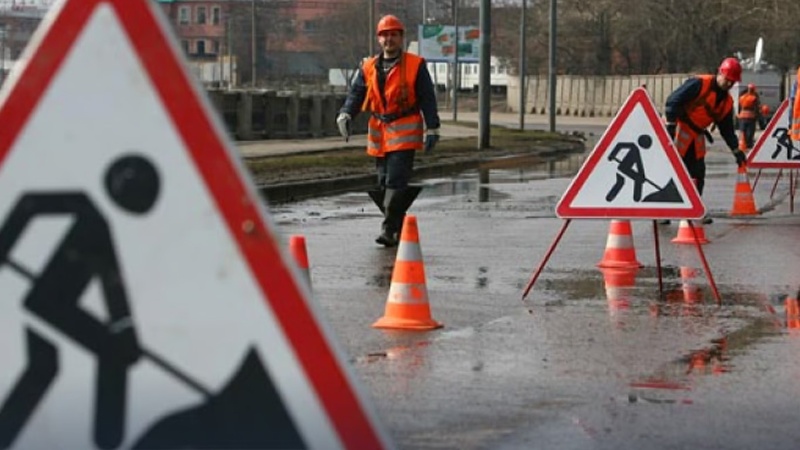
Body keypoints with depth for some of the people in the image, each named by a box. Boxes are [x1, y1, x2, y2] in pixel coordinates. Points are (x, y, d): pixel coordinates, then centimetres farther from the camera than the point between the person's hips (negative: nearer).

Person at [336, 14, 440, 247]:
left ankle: (389, 229, -13)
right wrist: (345, 114, -13)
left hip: (405, 132, -5)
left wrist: (432, 129, -5)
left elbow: (427, 99, 0)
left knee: (396, 181, -14)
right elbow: (356, 94, 6)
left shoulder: (415, 66, 1)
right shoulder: (368, 68, 11)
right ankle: (400, 226, 23)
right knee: (382, 183, 8)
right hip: (378, 132, 5)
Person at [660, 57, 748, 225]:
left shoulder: (727, 102, 9)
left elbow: (727, 129, 17)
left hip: (696, 137, 8)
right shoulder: (700, 84, -14)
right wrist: (670, 126, -24)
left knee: (697, 173, 8)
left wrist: (736, 150, 11)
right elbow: (673, 101, -19)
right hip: (679, 130, -8)